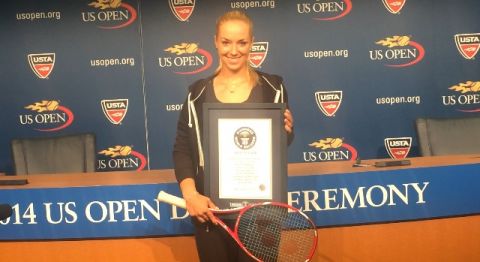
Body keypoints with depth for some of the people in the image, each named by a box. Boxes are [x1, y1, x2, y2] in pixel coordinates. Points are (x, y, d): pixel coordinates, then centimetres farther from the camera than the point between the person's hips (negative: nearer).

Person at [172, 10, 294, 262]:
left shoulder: (272, 88, 2)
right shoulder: (198, 93, 2)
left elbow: (284, 144, 10)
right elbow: (182, 149, 2)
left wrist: (287, 131, -13)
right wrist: (190, 194, -12)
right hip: (211, 209, 1)